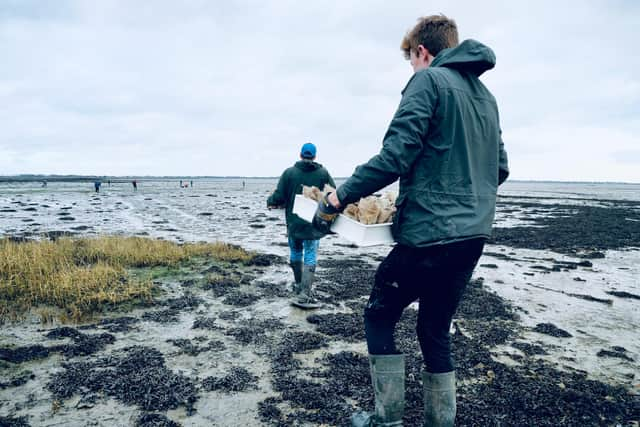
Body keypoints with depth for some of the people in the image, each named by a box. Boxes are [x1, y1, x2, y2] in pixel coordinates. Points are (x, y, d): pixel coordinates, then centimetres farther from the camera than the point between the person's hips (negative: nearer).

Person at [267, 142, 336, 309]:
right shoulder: (323, 173, -4)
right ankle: (304, 295, -5)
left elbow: (279, 197, -7)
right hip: (314, 223, -1)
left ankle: (299, 287, 34)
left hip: (293, 222, 1)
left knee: (295, 254, 19)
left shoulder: (289, 172, -6)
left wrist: (269, 202, 14)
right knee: (310, 257, 2)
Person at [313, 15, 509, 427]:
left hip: (429, 233, -8)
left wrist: (338, 198, -11)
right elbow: (500, 168, 19)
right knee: (436, 329, 18)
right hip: (472, 237, 8)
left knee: (379, 316, 10)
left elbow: (396, 156, -18)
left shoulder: (429, 80, -6)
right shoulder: (486, 95, 18)